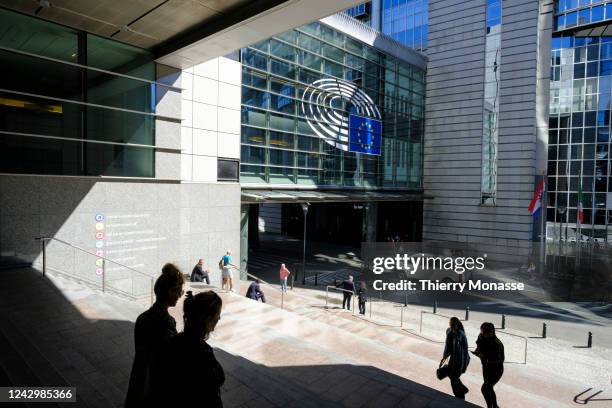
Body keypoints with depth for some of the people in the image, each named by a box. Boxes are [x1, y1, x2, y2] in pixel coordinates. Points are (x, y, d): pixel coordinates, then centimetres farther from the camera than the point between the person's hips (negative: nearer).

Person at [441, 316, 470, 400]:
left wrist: (464, 365, -15)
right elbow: (447, 345, 6)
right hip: (453, 357, 7)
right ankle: (463, 389, 45)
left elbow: (465, 350, -19)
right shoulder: (449, 331, -7)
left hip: (460, 359, -7)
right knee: (450, 374, 21)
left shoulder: (461, 335, -28)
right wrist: (444, 357, 10)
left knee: (454, 379, 6)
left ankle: (460, 398, 30)